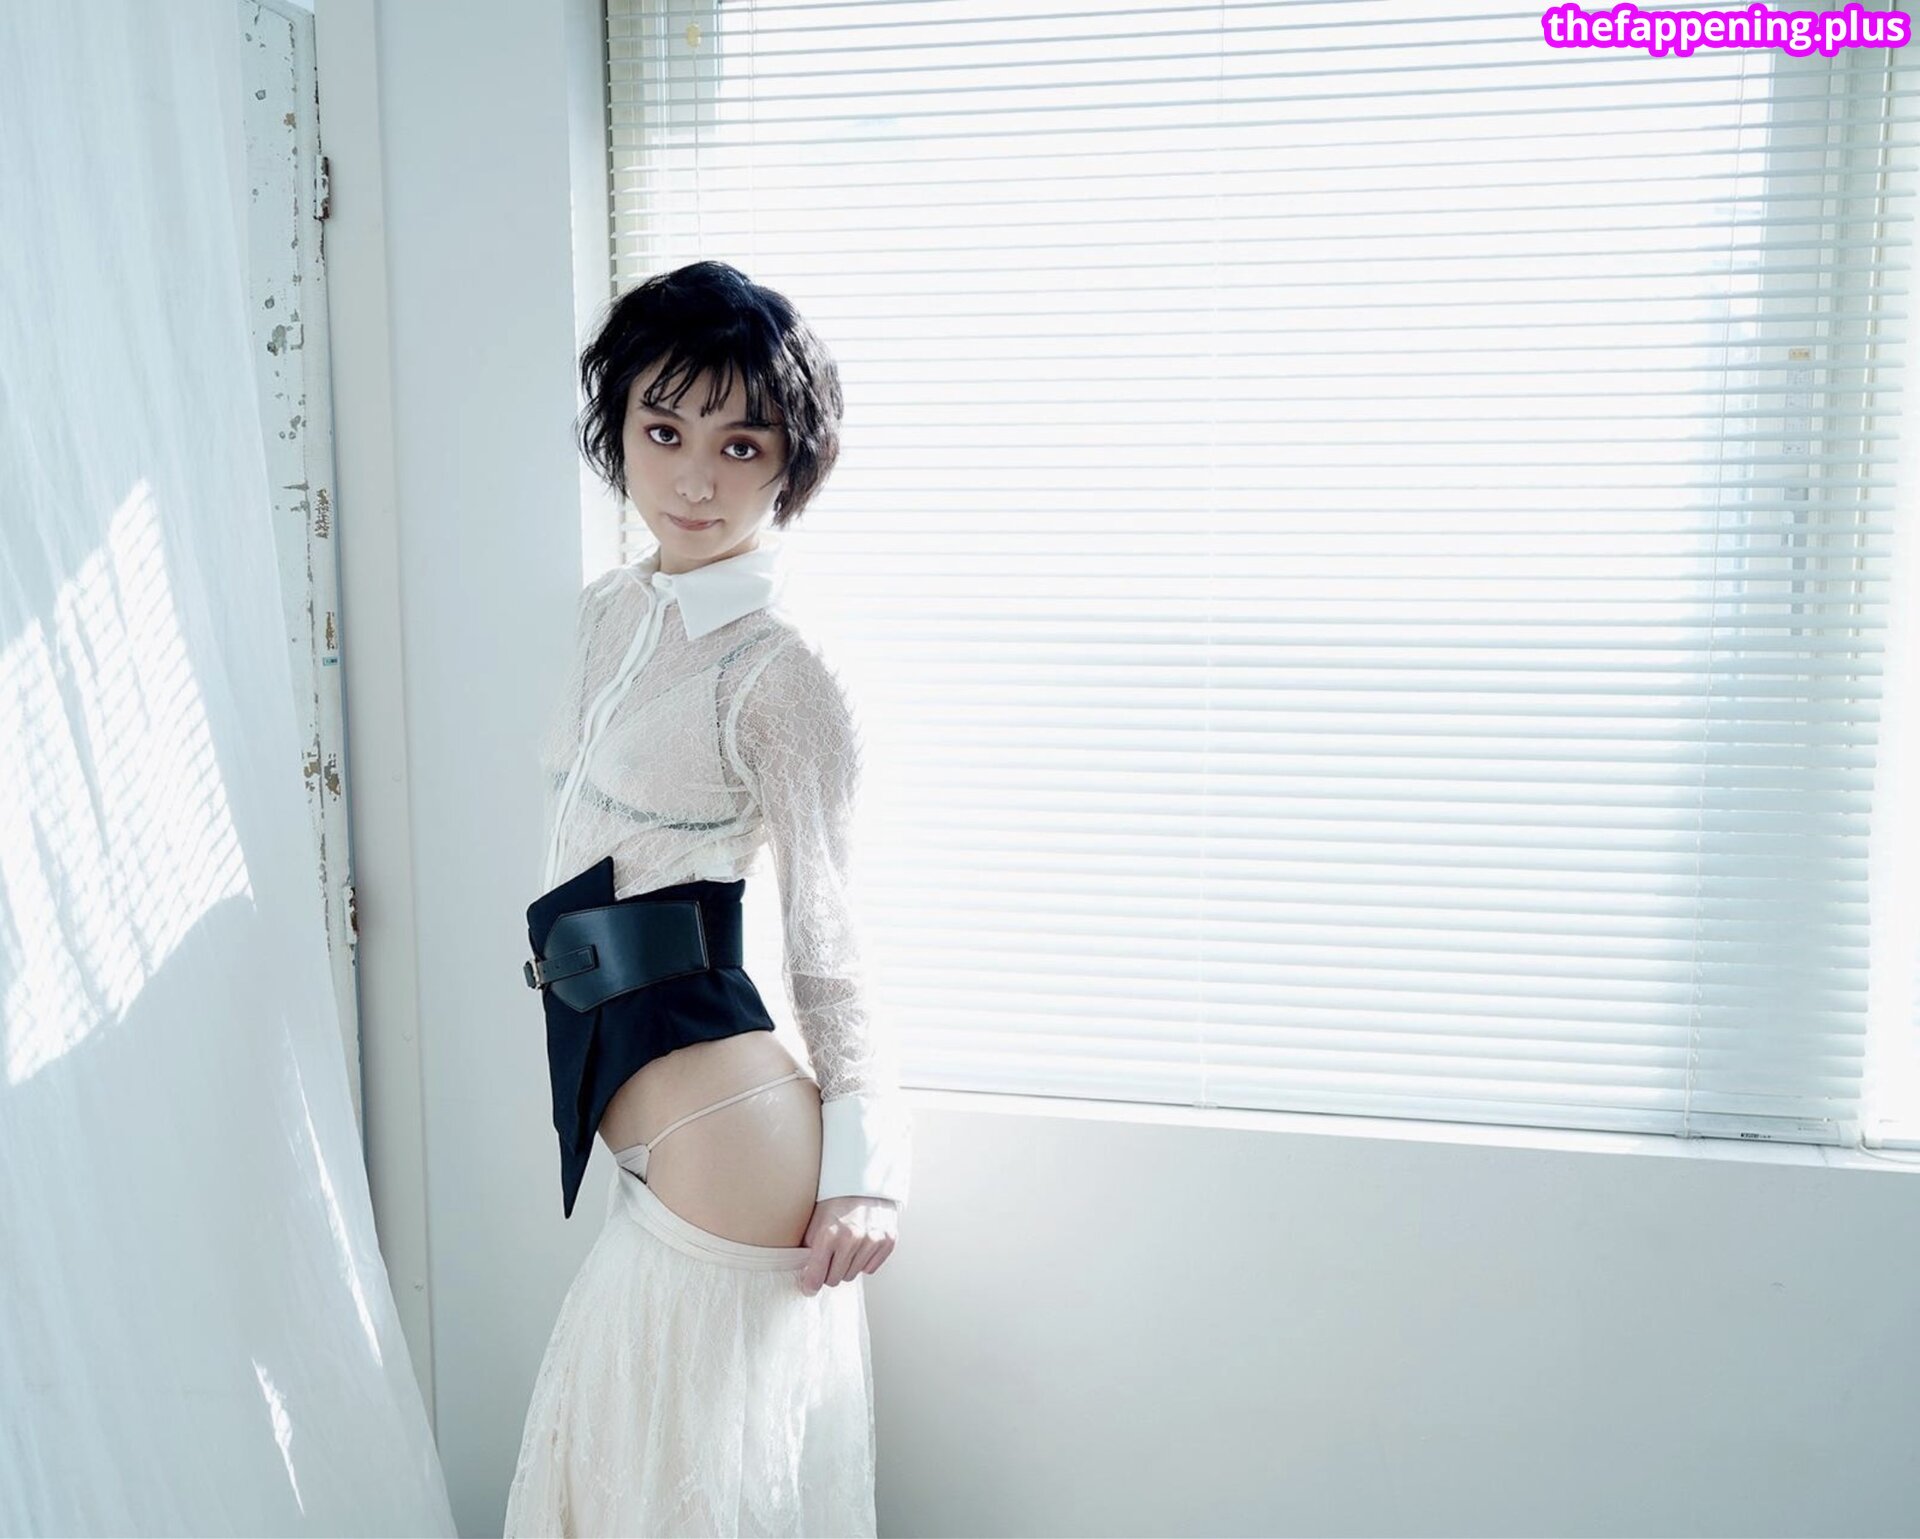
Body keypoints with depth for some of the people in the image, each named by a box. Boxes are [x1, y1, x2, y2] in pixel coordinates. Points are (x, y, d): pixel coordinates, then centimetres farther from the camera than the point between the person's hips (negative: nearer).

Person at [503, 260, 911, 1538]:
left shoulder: (781, 674, -14)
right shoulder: (610, 613, 9)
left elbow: (826, 929, -10)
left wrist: (865, 1159, -11)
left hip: (724, 1141, -8)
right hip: (644, 1142, 8)